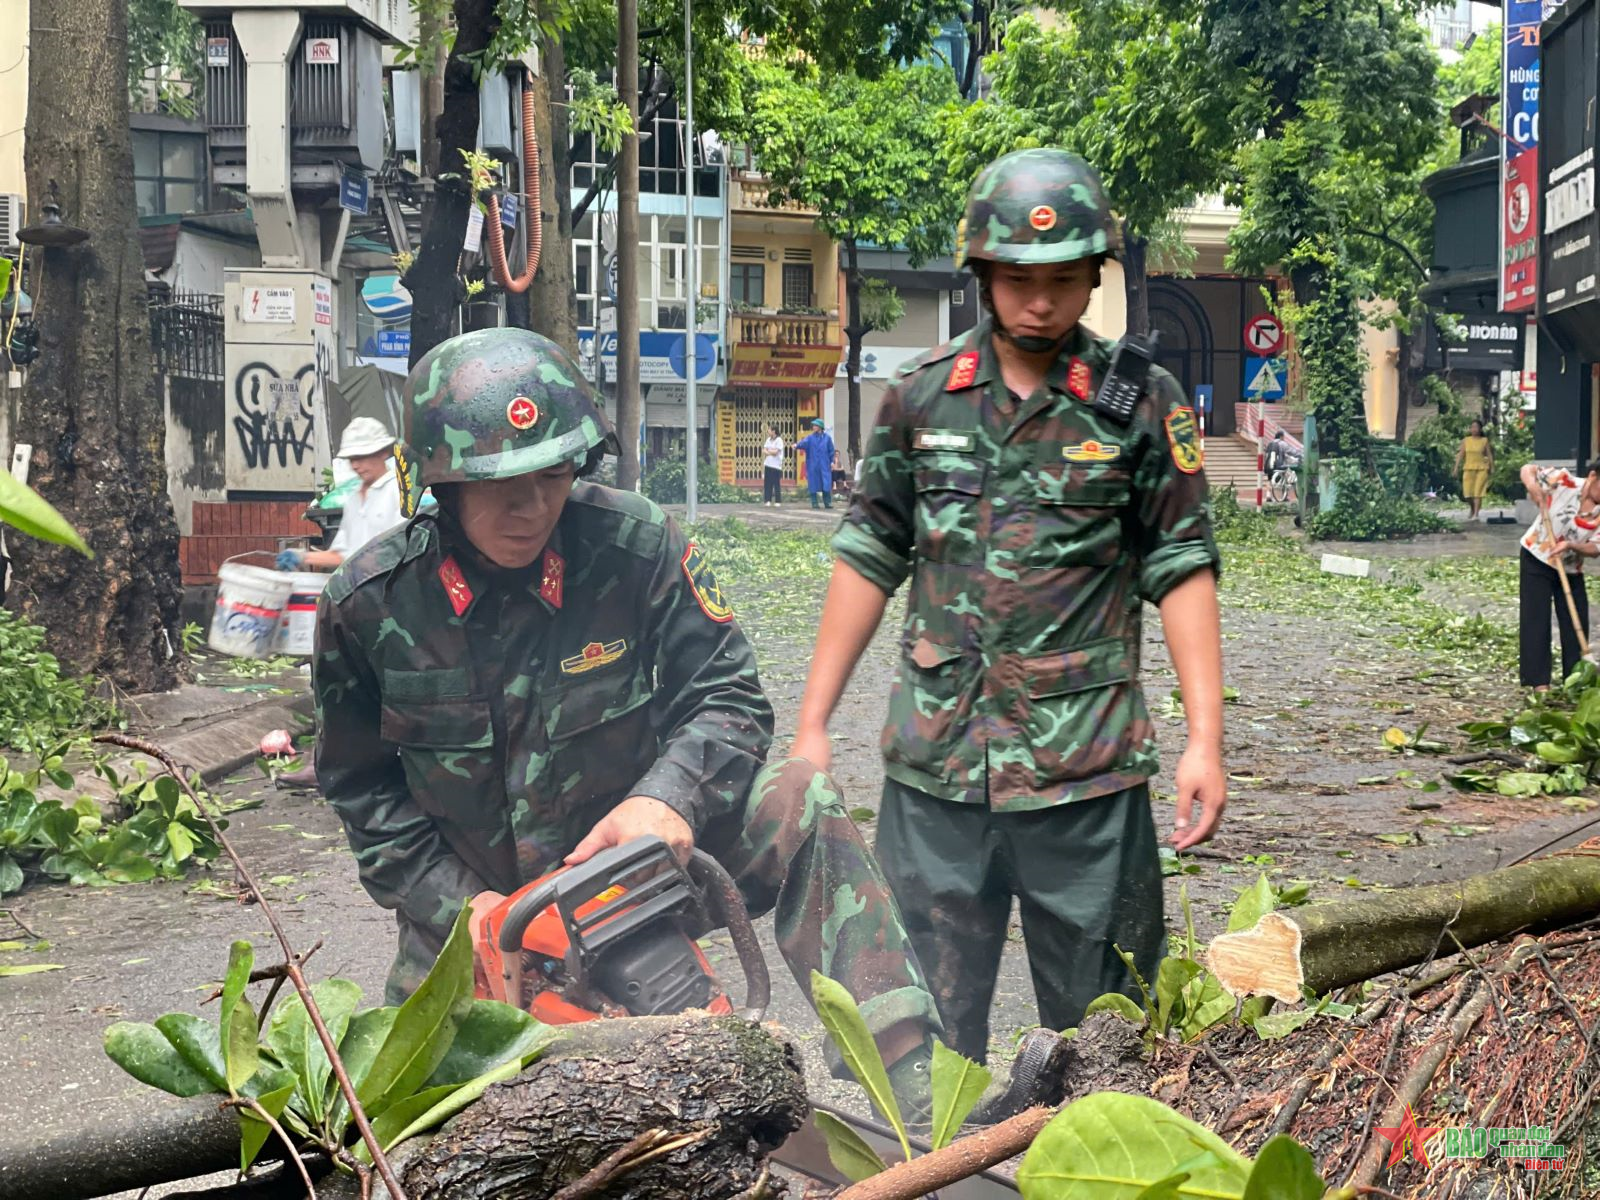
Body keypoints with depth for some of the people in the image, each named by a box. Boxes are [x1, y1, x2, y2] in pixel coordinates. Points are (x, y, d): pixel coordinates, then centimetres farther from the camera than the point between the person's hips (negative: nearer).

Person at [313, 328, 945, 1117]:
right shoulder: (368, 603, -13)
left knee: (801, 805, -25)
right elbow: (363, 789, -2)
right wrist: (455, 905, -14)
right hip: (469, 907, 2)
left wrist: (668, 796, -32)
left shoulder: (634, 547, -19)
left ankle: (914, 1089, -27)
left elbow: (725, 700, -12)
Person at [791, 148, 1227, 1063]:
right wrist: (814, 722, 9)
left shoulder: (1143, 403, 1)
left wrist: (1207, 741, -7)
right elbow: (870, 559, 10)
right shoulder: (922, 395, 6)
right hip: (935, 764, 2)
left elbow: (1181, 572, 0)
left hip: (1086, 770, -2)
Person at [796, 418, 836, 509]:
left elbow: (831, 450, 9)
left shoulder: (827, 438, 6)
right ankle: (815, 503, 8)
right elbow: (804, 442, -16)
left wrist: (832, 461, 1)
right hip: (813, 465, 0)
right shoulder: (810, 437, 3)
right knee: (813, 484, 0)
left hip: (824, 465, 0)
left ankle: (827, 502, 3)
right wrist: (797, 445, -37)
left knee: (826, 484, -5)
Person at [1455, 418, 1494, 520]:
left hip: (1482, 469, -2)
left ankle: (1476, 514, -9)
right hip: (1469, 468, 2)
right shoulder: (1466, 440, 8)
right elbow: (1461, 455, 7)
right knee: (1468, 492, -1)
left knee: (1478, 491, -9)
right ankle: (1472, 509, 27)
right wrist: (1456, 468, 1)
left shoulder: (1484, 441, 5)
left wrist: (1492, 468, 0)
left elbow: (1489, 455, 6)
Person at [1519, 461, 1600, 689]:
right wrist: (1533, 486, -31)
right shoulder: (1564, 482, -18)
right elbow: (1528, 469, -10)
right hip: (1537, 559, -4)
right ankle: (1538, 681, -4)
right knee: (1536, 619, -6)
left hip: (1571, 569, 4)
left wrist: (1570, 545, -31)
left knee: (1577, 623, 6)